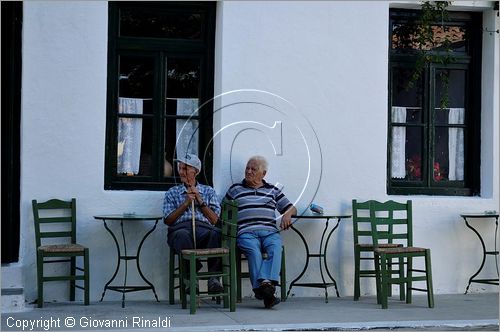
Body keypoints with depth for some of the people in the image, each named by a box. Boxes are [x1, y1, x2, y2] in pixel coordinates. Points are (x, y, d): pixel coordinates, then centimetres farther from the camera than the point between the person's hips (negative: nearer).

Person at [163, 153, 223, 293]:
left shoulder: (208, 191, 28)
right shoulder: (172, 192, 28)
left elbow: (214, 219, 16)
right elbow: (168, 220, 14)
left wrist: (200, 201, 7)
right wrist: (186, 203, 6)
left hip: (204, 228, 1)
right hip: (181, 228, 0)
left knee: (216, 233, -39)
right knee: (182, 235, -42)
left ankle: (214, 277, -42)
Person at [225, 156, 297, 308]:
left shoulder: (273, 191, 27)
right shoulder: (235, 189, 24)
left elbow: (291, 208, 28)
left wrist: (287, 215, 5)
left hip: (270, 231, 1)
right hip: (246, 232, -1)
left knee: (275, 249, -34)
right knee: (253, 251, -35)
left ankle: (269, 283, -53)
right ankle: (262, 284, -53)